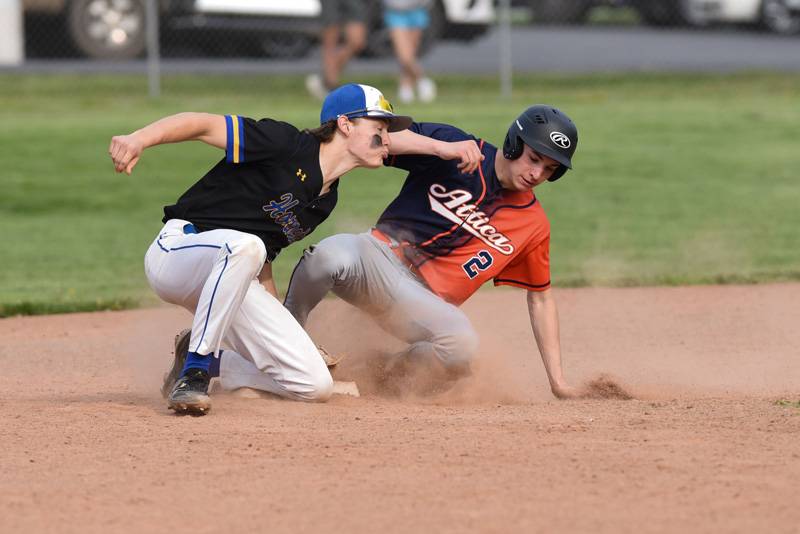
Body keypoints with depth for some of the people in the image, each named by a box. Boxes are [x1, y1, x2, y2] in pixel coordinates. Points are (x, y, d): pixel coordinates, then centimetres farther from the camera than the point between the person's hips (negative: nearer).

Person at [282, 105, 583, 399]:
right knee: (332, 255, -39)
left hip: (423, 301, 2)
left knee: (462, 345, -34)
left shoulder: (534, 225, 9)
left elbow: (540, 298, 18)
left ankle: (392, 373, -1)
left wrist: (557, 381, 12)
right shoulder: (454, 147, 1)